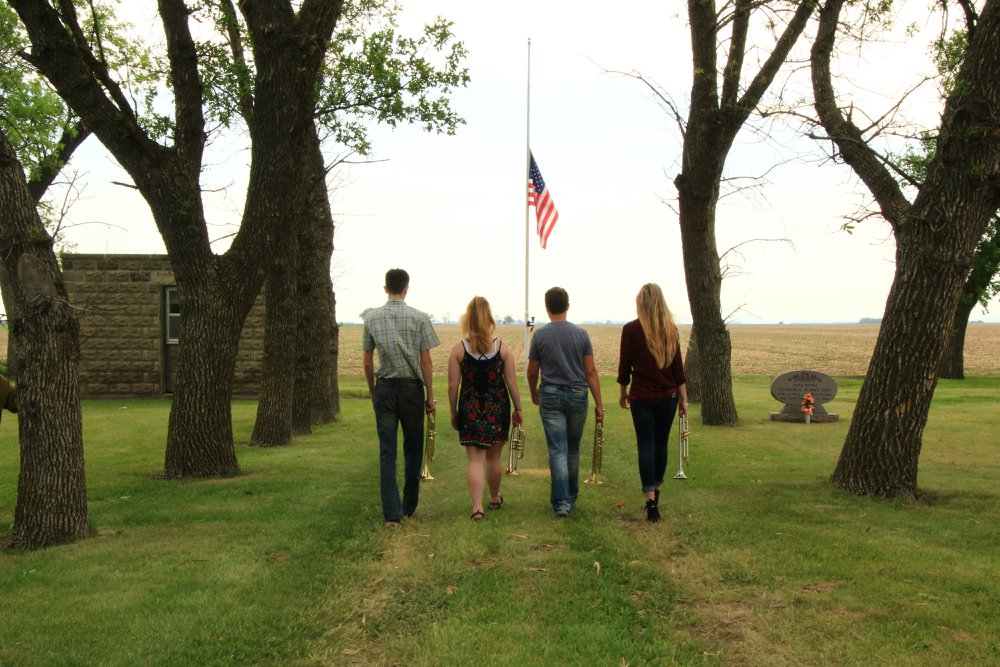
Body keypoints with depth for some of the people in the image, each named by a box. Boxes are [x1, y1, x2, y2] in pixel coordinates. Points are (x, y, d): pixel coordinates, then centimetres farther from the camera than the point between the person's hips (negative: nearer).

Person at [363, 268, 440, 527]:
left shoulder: (372, 317, 2)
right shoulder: (419, 318, -5)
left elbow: (367, 363, 5)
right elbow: (426, 362, -5)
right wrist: (430, 395, 3)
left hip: (384, 389, 2)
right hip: (411, 387, -1)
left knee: (387, 452, 3)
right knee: (413, 449, 12)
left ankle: (392, 513, 0)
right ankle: (409, 506, 22)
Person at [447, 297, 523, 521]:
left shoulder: (459, 349, -6)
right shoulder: (502, 348, -3)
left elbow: (453, 385, -4)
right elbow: (512, 382, -3)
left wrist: (454, 412, 7)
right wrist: (518, 409, 8)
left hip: (470, 410, -1)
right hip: (497, 409, 1)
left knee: (475, 460, 2)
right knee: (494, 458, 17)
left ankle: (477, 507, -8)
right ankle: (495, 499, 35)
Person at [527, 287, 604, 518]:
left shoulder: (540, 335, -3)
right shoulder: (581, 334, -1)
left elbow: (532, 372, 4)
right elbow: (590, 372, -2)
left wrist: (534, 393, 23)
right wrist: (599, 404, 1)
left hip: (550, 396, -2)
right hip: (578, 395, 2)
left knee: (558, 451, -2)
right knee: (573, 449, 15)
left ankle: (561, 502, -9)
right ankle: (571, 496, 27)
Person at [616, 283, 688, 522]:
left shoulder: (631, 329, -7)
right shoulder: (671, 329, 0)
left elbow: (624, 365, -3)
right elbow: (678, 367, 2)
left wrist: (623, 392, 11)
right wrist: (684, 397, 8)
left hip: (642, 396, -3)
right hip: (668, 395, 3)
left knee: (646, 445, -1)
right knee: (661, 443, 15)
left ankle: (651, 500, -11)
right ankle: (656, 491, 28)